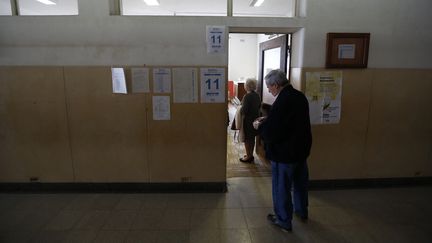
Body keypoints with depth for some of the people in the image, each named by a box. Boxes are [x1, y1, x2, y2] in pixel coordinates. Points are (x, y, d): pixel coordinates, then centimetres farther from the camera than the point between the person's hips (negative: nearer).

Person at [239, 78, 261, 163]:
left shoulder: (247, 96, -20)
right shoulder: (257, 95, 4)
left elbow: (244, 110, -22)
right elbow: (259, 106, 15)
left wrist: (240, 111, -3)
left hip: (248, 119, -8)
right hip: (255, 118, 8)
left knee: (247, 138, 3)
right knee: (252, 138, 16)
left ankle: (248, 157, 10)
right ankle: (251, 155, 28)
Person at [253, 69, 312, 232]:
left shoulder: (281, 101, -26)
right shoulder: (300, 96, 2)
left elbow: (271, 132, -26)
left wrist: (259, 126, -7)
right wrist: (267, 120, 10)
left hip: (284, 153, -9)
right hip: (302, 149, 9)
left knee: (281, 187, 9)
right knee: (300, 182, 25)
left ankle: (284, 220, 25)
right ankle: (301, 211, 45)